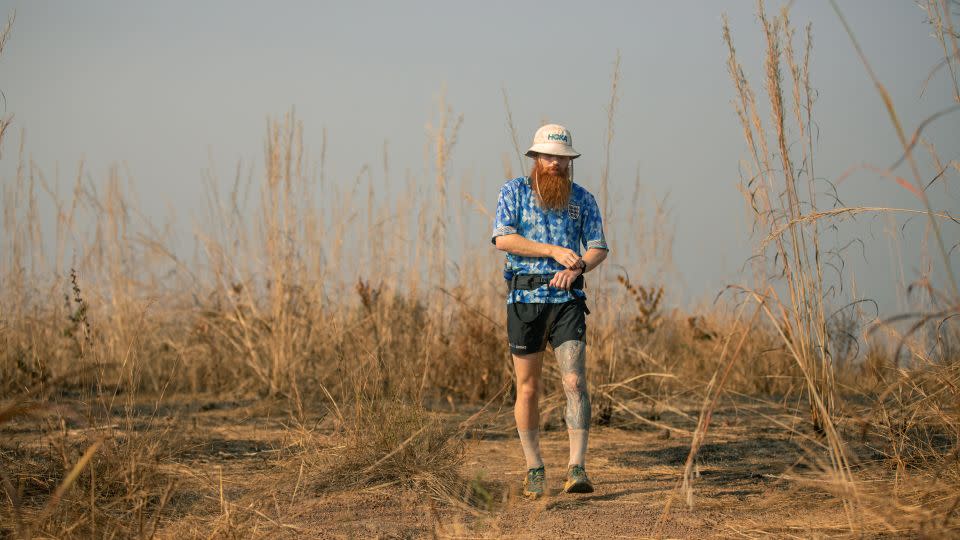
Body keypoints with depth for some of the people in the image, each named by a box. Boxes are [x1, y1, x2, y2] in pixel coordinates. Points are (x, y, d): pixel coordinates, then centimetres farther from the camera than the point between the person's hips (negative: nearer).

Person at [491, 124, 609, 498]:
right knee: (528, 389, 5)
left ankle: (577, 469, -17)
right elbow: (503, 239, -10)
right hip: (525, 299, -1)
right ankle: (534, 469, 17)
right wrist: (553, 251, -18)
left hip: (567, 300, 1)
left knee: (575, 382, -14)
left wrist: (577, 268, -17)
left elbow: (598, 248, 4)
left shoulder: (582, 199, 9)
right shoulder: (514, 191, 3)